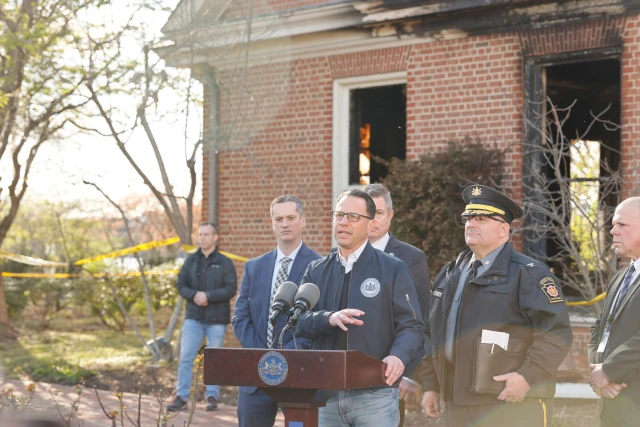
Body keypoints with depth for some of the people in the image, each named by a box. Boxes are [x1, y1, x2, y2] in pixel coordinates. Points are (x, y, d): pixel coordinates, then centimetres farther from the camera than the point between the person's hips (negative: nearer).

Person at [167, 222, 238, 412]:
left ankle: (212, 396, 15)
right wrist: (194, 295, -15)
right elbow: (181, 285, 5)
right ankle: (181, 396, 1)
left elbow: (231, 289, -9)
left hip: (216, 319, -2)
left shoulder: (225, 263, -1)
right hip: (193, 317, 2)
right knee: (186, 357, -4)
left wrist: (208, 296, -19)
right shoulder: (191, 261, 8)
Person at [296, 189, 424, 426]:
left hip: (375, 394, -3)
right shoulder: (316, 271, 11)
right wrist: (329, 318, -20)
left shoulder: (393, 269, 2)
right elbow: (299, 322, 2)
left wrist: (398, 356, -24)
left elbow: (411, 325, -3)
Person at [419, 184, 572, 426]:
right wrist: (431, 385, 17)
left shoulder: (528, 274, -5)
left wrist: (528, 376, -21)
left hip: (512, 407, -7)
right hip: (459, 407, 7)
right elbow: (432, 334, 22)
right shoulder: (450, 275, 17)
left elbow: (557, 333, -13)